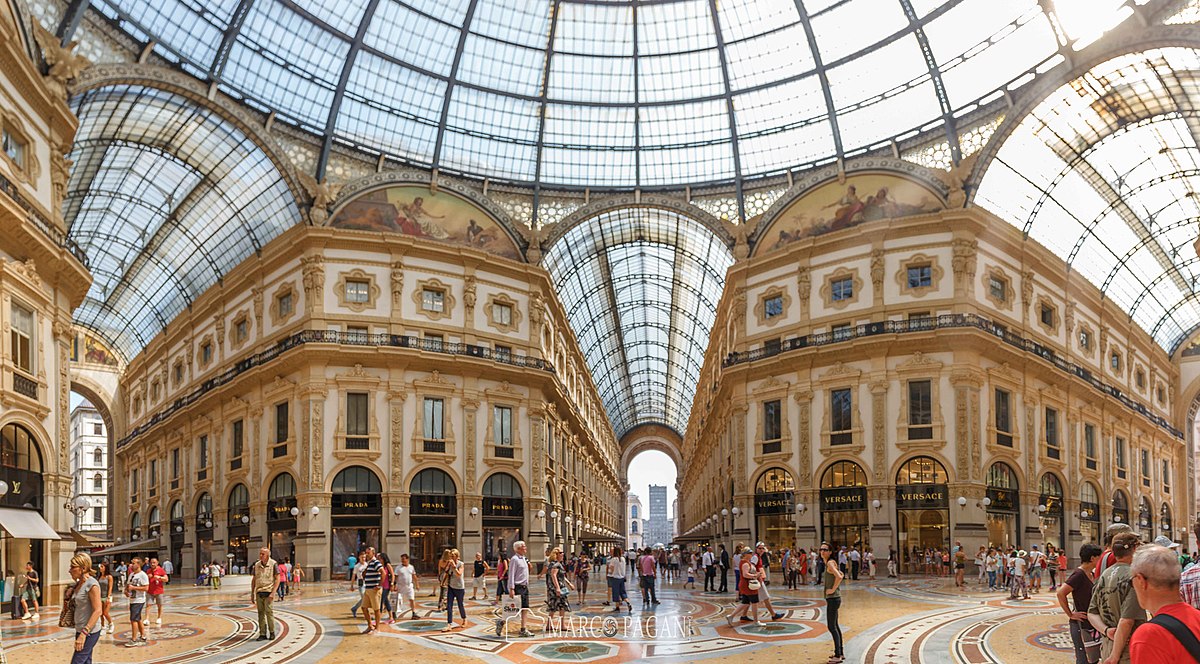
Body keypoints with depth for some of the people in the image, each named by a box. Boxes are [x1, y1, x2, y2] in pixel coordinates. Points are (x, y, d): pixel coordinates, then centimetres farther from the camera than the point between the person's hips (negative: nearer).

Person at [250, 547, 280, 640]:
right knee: (261, 613, 6)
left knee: (269, 612, -6)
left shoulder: (273, 564, -6)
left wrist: (273, 593, -15)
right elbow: (253, 580, 15)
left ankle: (272, 632, 8)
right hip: (259, 592, 4)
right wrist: (252, 594, 11)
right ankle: (262, 634, 11)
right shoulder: (256, 565, 7)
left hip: (268, 592, -4)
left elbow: (277, 579, -7)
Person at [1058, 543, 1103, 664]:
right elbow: (1060, 593, -25)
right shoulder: (1079, 574, -17)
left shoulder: (1092, 574, 9)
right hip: (1081, 624, -9)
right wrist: (1070, 614, -19)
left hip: (1092, 624, 9)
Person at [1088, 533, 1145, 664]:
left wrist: (1106, 631, -10)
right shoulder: (1134, 577, -16)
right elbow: (1126, 621, -22)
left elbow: (1091, 613, 5)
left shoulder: (1103, 576, 8)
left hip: (1106, 647, 7)